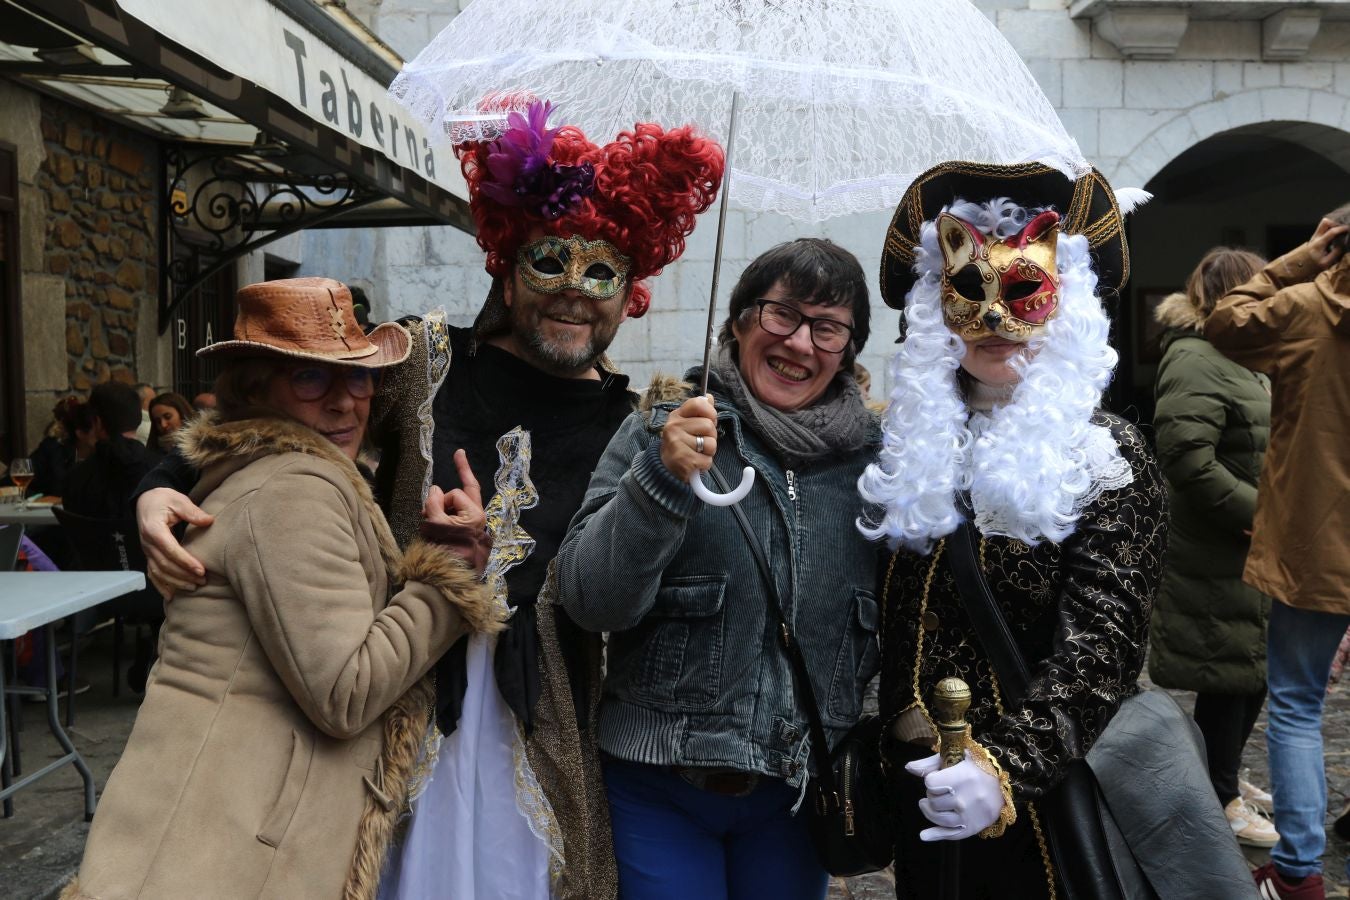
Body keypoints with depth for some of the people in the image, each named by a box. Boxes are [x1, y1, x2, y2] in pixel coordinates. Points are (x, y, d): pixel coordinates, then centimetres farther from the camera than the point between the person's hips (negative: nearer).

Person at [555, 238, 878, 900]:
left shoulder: (872, 455, 1)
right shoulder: (663, 429, -7)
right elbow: (588, 603, -15)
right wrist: (661, 480, -26)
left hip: (800, 792, 3)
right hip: (657, 786, -2)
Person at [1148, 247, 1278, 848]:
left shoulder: (1240, 359, 17)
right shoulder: (1195, 361, -18)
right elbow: (1186, 458, -28)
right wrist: (1258, 513, -24)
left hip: (1255, 552, 10)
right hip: (1222, 561, -10)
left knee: (1255, 669, 18)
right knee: (1228, 677, 1)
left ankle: (1227, 776, 34)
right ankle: (1219, 801, 16)